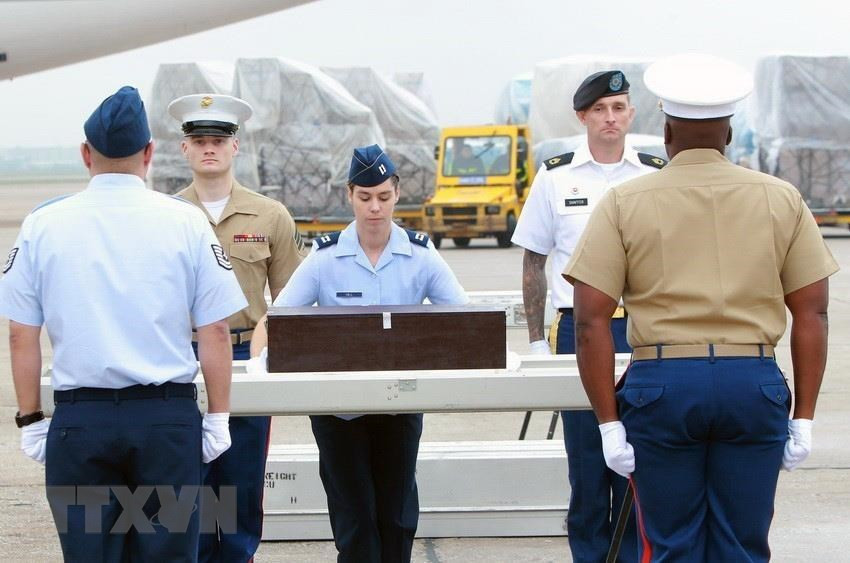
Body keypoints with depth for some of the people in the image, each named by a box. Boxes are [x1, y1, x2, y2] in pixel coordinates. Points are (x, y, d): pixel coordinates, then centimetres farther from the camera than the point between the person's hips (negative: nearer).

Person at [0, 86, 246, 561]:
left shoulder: (43, 224, 1)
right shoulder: (187, 222, -2)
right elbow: (215, 331, -3)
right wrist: (219, 418, 4)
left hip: (79, 417, 1)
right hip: (169, 414, 0)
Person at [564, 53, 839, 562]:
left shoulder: (624, 204, 2)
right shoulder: (781, 200, 6)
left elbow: (591, 321, -4)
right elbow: (812, 314, 4)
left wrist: (609, 423, 0)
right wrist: (804, 418, 9)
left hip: (661, 384, -1)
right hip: (755, 384, 1)